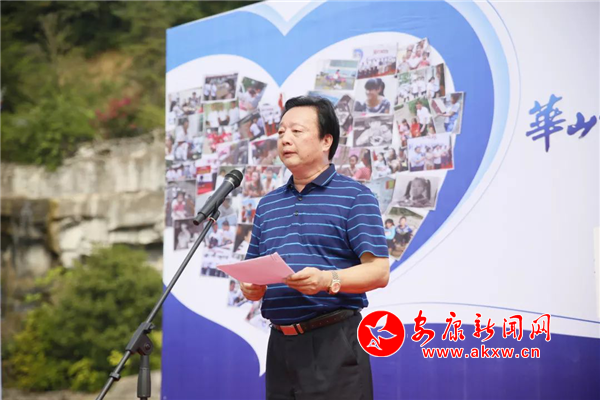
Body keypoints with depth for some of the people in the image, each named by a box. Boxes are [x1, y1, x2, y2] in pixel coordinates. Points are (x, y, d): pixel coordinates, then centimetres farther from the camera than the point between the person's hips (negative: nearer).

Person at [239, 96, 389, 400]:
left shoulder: (355, 197, 0)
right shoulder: (267, 205, 19)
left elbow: (379, 272, -9)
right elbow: (250, 277, 21)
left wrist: (328, 280, -24)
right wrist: (251, 288, -2)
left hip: (334, 341, -6)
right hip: (280, 344, 6)